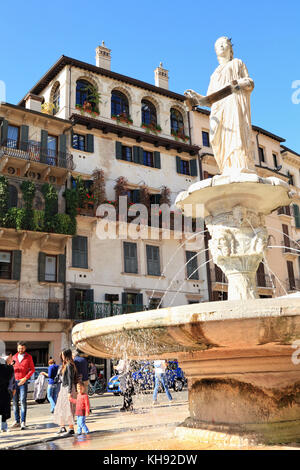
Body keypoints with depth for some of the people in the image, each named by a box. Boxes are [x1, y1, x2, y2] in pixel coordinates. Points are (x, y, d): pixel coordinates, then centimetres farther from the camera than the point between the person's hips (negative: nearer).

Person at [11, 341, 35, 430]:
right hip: (14, 381, 4)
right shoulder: (14, 357, 12)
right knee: (15, 401, 6)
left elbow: (32, 369, 0)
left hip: (23, 382, -4)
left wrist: (25, 378, -11)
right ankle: (17, 421, 13)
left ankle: (23, 422, -8)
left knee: (23, 401, -10)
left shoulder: (28, 357, 2)